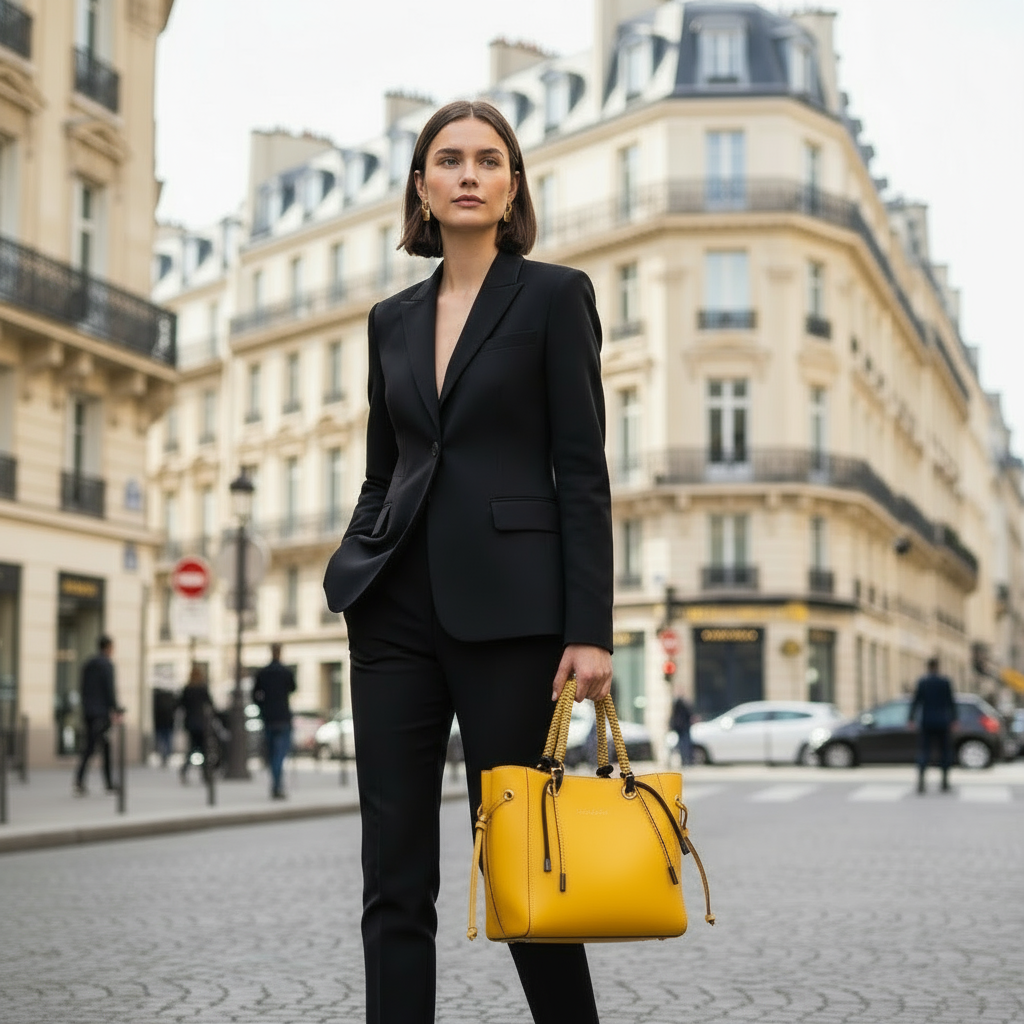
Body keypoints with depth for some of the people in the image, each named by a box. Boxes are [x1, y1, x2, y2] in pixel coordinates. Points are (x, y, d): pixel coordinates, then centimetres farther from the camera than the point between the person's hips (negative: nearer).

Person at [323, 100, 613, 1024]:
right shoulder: (394, 320, 16)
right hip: (396, 604, 5)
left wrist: (590, 629, -12)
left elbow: (582, 471, -5)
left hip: (506, 603, -5)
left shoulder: (554, 295, 1)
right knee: (395, 877, 3)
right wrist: (351, 572, 6)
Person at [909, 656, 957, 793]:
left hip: (927, 722, 0)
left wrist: (911, 718, 1)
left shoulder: (922, 682, -2)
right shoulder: (945, 682, -3)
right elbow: (951, 703, -1)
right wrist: (953, 719, 7)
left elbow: (916, 701, -3)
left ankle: (920, 777, -19)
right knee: (944, 751, 11)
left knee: (924, 751, 0)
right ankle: (945, 782, 12)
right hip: (942, 722, 0)